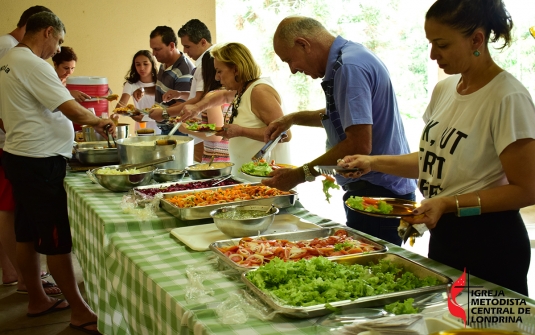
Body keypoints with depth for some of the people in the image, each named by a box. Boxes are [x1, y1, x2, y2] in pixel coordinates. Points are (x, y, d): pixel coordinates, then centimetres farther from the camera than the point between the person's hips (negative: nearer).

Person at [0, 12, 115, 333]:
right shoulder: (33, 65, -18)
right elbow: (72, 110, -21)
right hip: (40, 162, -10)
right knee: (57, 240, -3)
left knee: (27, 234, 16)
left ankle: (37, 300, 28)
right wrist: (98, 121, -3)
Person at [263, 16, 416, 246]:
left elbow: (359, 145, -26)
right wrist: (293, 119, 22)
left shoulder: (349, 67, -19)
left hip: (379, 194, -10)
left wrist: (300, 175, -19)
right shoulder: (349, 57, 13)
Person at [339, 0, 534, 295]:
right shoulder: (444, 89, 6)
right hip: (443, 235, 8)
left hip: (489, 244, -7)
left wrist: (448, 204, -25)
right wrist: (374, 163, 2)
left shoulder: (508, 98, -18)